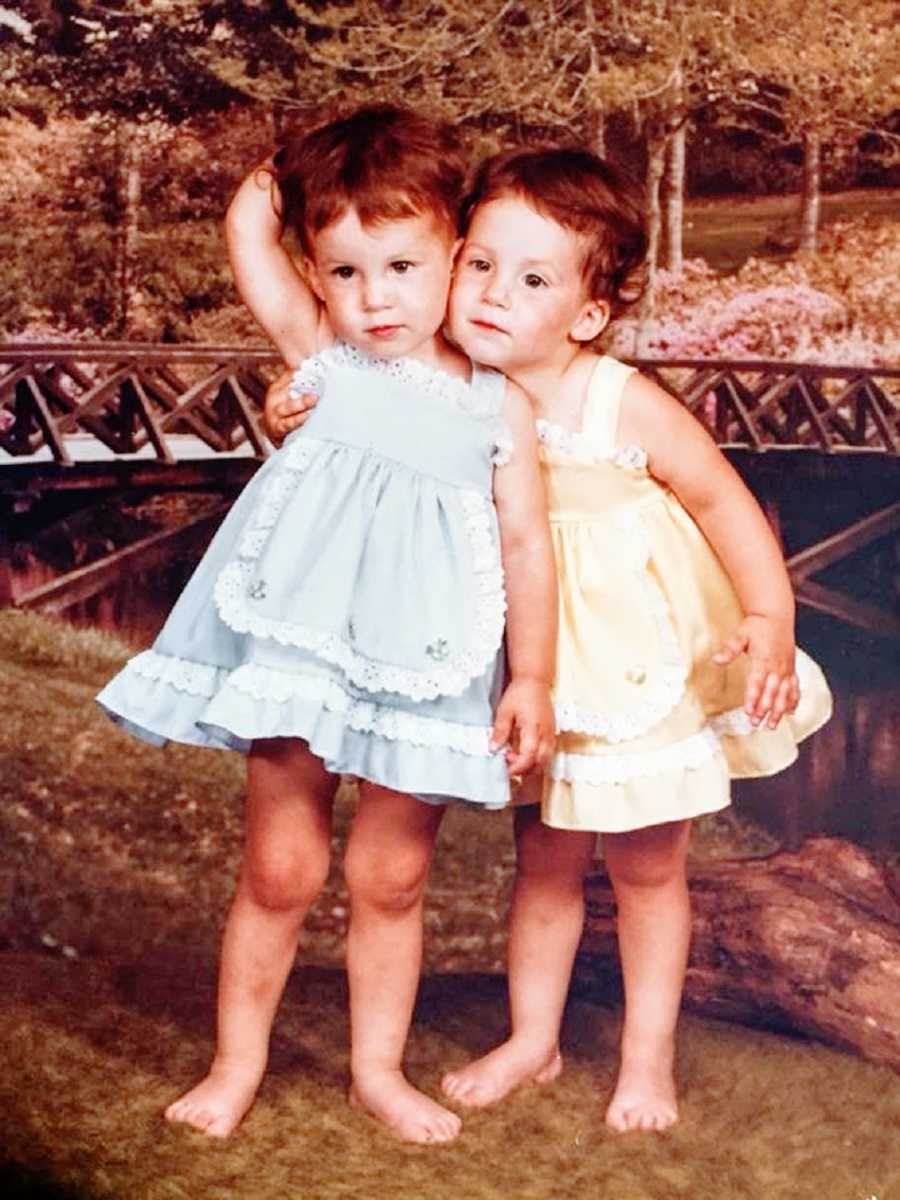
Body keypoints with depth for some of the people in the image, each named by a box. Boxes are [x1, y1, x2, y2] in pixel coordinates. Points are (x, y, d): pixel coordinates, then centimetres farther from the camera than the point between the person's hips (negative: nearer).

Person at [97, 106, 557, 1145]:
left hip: (423, 668, 1)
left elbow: (528, 544, 1)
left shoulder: (498, 406, 0)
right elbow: (247, 226, -7)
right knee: (280, 870, 6)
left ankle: (377, 1066, 29)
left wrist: (533, 677, -2)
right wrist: (293, 173, 9)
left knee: (391, 879, 12)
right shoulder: (322, 358, -1)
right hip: (302, 649, 0)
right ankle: (237, 1061, 23)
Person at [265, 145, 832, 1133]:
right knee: (543, 860, 17)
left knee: (647, 866, 12)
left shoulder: (627, 405, -21)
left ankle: (648, 1054, 30)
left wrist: (770, 620, -19)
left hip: (646, 671, -3)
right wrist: (302, 426, -17)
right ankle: (532, 1038, 35)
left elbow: (723, 502, -12)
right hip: (537, 677, 3)